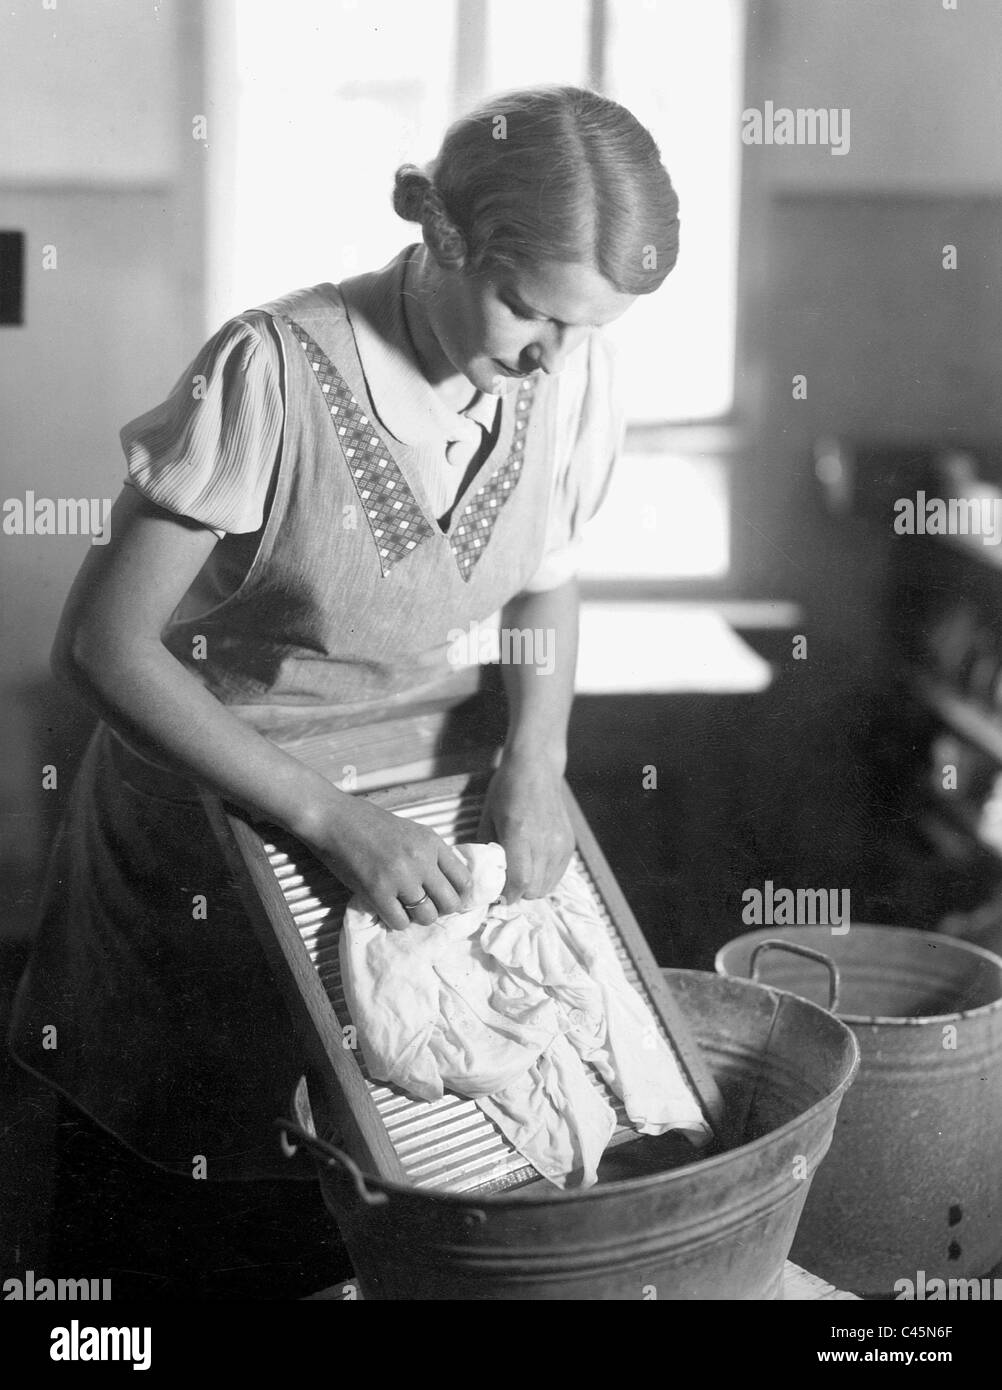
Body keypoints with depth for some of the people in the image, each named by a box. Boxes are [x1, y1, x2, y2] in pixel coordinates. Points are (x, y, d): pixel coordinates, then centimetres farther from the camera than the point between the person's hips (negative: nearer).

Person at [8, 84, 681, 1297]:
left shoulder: (568, 379, -12)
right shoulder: (273, 375, -28)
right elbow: (102, 645, -25)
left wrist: (534, 764, -10)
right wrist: (330, 818, -29)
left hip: (415, 789, 4)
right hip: (210, 787, -4)